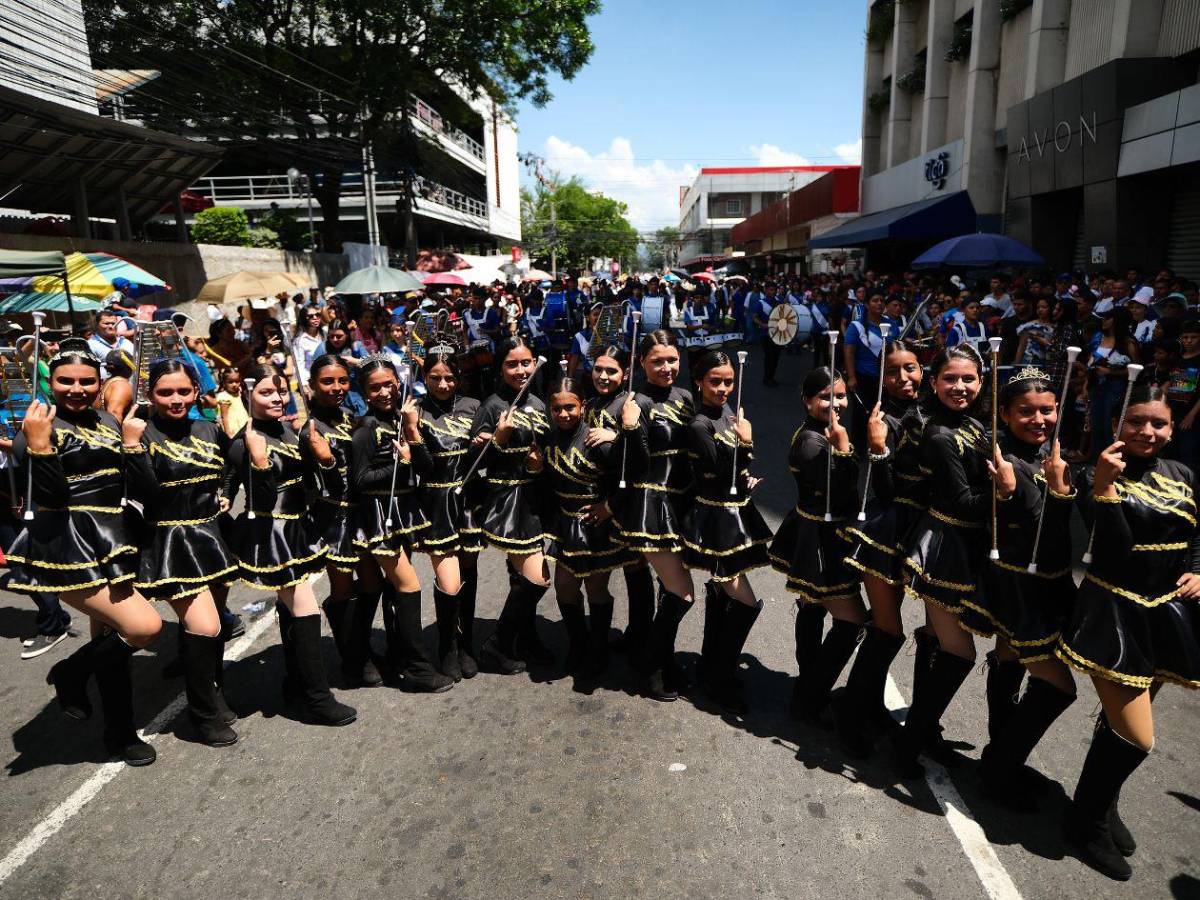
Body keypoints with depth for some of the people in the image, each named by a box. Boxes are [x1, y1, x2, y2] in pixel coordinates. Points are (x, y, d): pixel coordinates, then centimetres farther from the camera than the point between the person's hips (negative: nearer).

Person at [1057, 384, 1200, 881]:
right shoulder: (1098, 477, -11)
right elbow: (1116, 546, -22)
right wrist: (1104, 484, -30)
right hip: (1115, 613, -6)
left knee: (1121, 722, 18)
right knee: (1136, 739, -5)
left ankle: (1103, 807, 40)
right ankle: (1086, 821, 18)